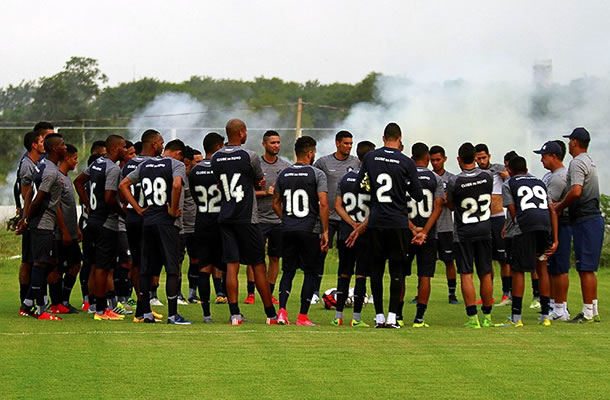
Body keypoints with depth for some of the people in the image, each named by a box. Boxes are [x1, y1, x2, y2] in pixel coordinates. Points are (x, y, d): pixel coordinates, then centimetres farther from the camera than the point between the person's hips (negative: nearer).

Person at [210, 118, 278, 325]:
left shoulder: (216, 158, 6)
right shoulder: (250, 156, -9)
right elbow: (259, 182, 6)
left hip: (225, 217, 4)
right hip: (246, 218, -4)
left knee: (231, 265, 3)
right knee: (258, 266, 3)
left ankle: (234, 314, -3)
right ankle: (271, 314, 10)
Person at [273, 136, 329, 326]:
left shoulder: (283, 174, 8)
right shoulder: (317, 174, -6)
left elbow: (276, 204, 14)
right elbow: (323, 205, -13)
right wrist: (325, 231, -7)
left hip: (288, 230, 4)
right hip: (309, 230, -4)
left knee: (288, 270, 12)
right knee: (310, 272, 6)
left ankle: (282, 311, -5)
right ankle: (303, 317, 3)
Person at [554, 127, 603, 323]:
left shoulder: (577, 162, -13)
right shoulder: (590, 162, 19)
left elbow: (576, 191, -26)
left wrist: (560, 206, -11)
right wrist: (562, 204, 18)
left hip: (585, 221, -10)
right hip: (594, 217, 10)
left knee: (585, 268, -7)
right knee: (588, 268, 14)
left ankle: (587, 313, -5)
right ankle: (594, 311, 18)